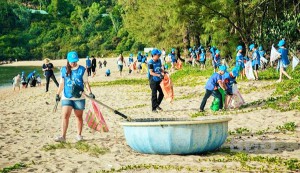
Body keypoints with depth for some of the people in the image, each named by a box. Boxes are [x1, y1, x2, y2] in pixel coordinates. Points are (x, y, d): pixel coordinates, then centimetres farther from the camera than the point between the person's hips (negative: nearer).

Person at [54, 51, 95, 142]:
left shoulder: (82, 70, 1)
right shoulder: (64, 70, 6)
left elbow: (86, 82, 2)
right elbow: (61, 83, 13)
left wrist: (90, 92, -9)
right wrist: (57, 94, 11)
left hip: (79, 97, -1)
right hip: (66, 97, 1)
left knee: (79, 116, 8)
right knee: (65, 115, -11)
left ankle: (79, 135, 21)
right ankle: (63, 136, -13)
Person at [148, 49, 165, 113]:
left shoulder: (159, 61, 7)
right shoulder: (150, 62, -14)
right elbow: (151, 72, -18)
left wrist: (163, 72, -1)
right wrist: (159, 75, -26)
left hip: (159, 80, 7)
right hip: (153, 80, -7)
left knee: (162, 92, 9)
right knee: (154, 94, -3)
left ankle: (157, 105, 27)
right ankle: (154, 108, 4)